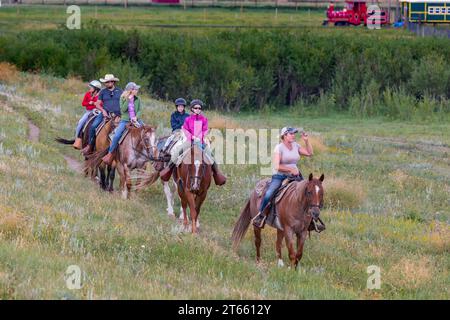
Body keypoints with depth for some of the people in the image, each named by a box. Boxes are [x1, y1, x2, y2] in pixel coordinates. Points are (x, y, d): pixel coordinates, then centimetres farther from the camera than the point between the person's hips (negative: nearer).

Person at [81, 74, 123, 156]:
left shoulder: (120, 92, 7)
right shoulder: (103, 92, 9)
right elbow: (97, 104, 7)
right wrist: (103, 110, -10)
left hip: (117, 114, 0)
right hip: (105, 114, 0)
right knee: (93, 126, -18)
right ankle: (90, 146, -6)